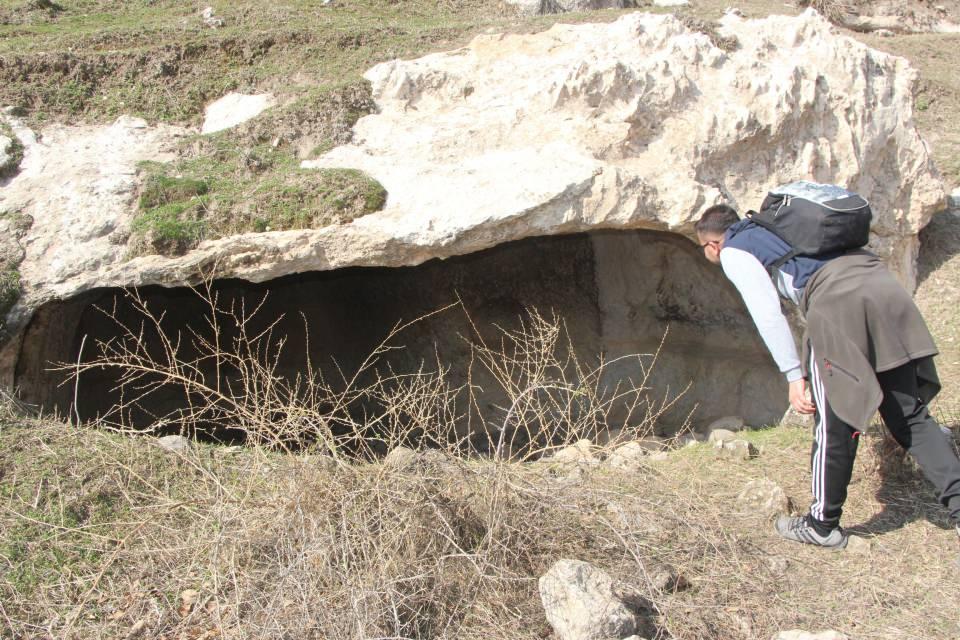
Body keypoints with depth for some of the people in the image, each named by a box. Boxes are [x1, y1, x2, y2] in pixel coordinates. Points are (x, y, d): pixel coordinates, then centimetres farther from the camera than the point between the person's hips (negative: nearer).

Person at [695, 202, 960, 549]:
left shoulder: (734, 252, 11)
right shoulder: (770, 229, 34)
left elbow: (767, 313, -3)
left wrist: (794, 375, -3)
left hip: (840, 302, -7)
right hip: (887, 288, 8)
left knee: (835, 424, 4)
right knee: (910, 415, 12)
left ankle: (823, 525, 17)